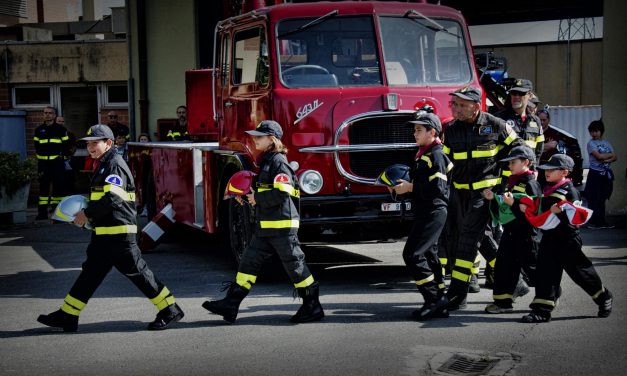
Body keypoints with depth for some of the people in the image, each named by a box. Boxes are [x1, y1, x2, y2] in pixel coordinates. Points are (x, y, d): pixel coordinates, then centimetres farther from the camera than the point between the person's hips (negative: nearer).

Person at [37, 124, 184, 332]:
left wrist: (87, 213, -16)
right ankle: (67, 316, 13)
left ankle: (169, 310, 2)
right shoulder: (103, 165, 18)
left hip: (118, 232, -10)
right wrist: (88, 212, 11)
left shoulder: (115, 165, -13)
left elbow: (112, 199, -24)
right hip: (105, 233, 10)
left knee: (137, 271, -5)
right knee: (91, 272, 10)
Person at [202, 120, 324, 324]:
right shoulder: (266, 160, 17)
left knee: (294, 264, -2)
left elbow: (281, 193, -22)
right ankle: (231, 305, 7)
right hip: (266, 226, 10)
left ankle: (313, 307, 7)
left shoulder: (278, 161, -13)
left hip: (282, 225, -10)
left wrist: (257, 198, -14)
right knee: (249, 261, 6)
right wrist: (249, 196, 11)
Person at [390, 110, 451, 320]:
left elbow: (436, 188, -22)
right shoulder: (424, 154, 17)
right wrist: (404, 185, 8)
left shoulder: (436, 155, -14)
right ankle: (438, 303, 15)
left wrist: (409, 187, -17)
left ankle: (434, 299, -11)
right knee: (428, 255, 12)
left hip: (433, 212, -10)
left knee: (412, 254, -13)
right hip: (426, 213, 10)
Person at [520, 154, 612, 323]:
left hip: (567, 239, -7)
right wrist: (528, 209, 6)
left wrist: (561, 211, -34)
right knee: (545, 272, 0)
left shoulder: (570, 190, -11)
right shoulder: (547, 189, 12)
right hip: (549, 238, 7)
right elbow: (541, 211, 22)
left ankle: (604, 298, 27)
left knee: (579, 271, 5)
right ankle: (542, 310, 1)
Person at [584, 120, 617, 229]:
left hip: (606, 174, 5)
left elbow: (614, 157, 6)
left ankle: (601, 221, 11)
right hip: (595, 174, -5)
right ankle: (593, 222, -4)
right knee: (594, 199, -6)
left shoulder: (606, 143, 13)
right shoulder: (591, 143, -3)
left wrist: (607, 160, -14)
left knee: (602, 199, 8)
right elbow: (599, 156, -16)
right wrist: (610, 154, -2)